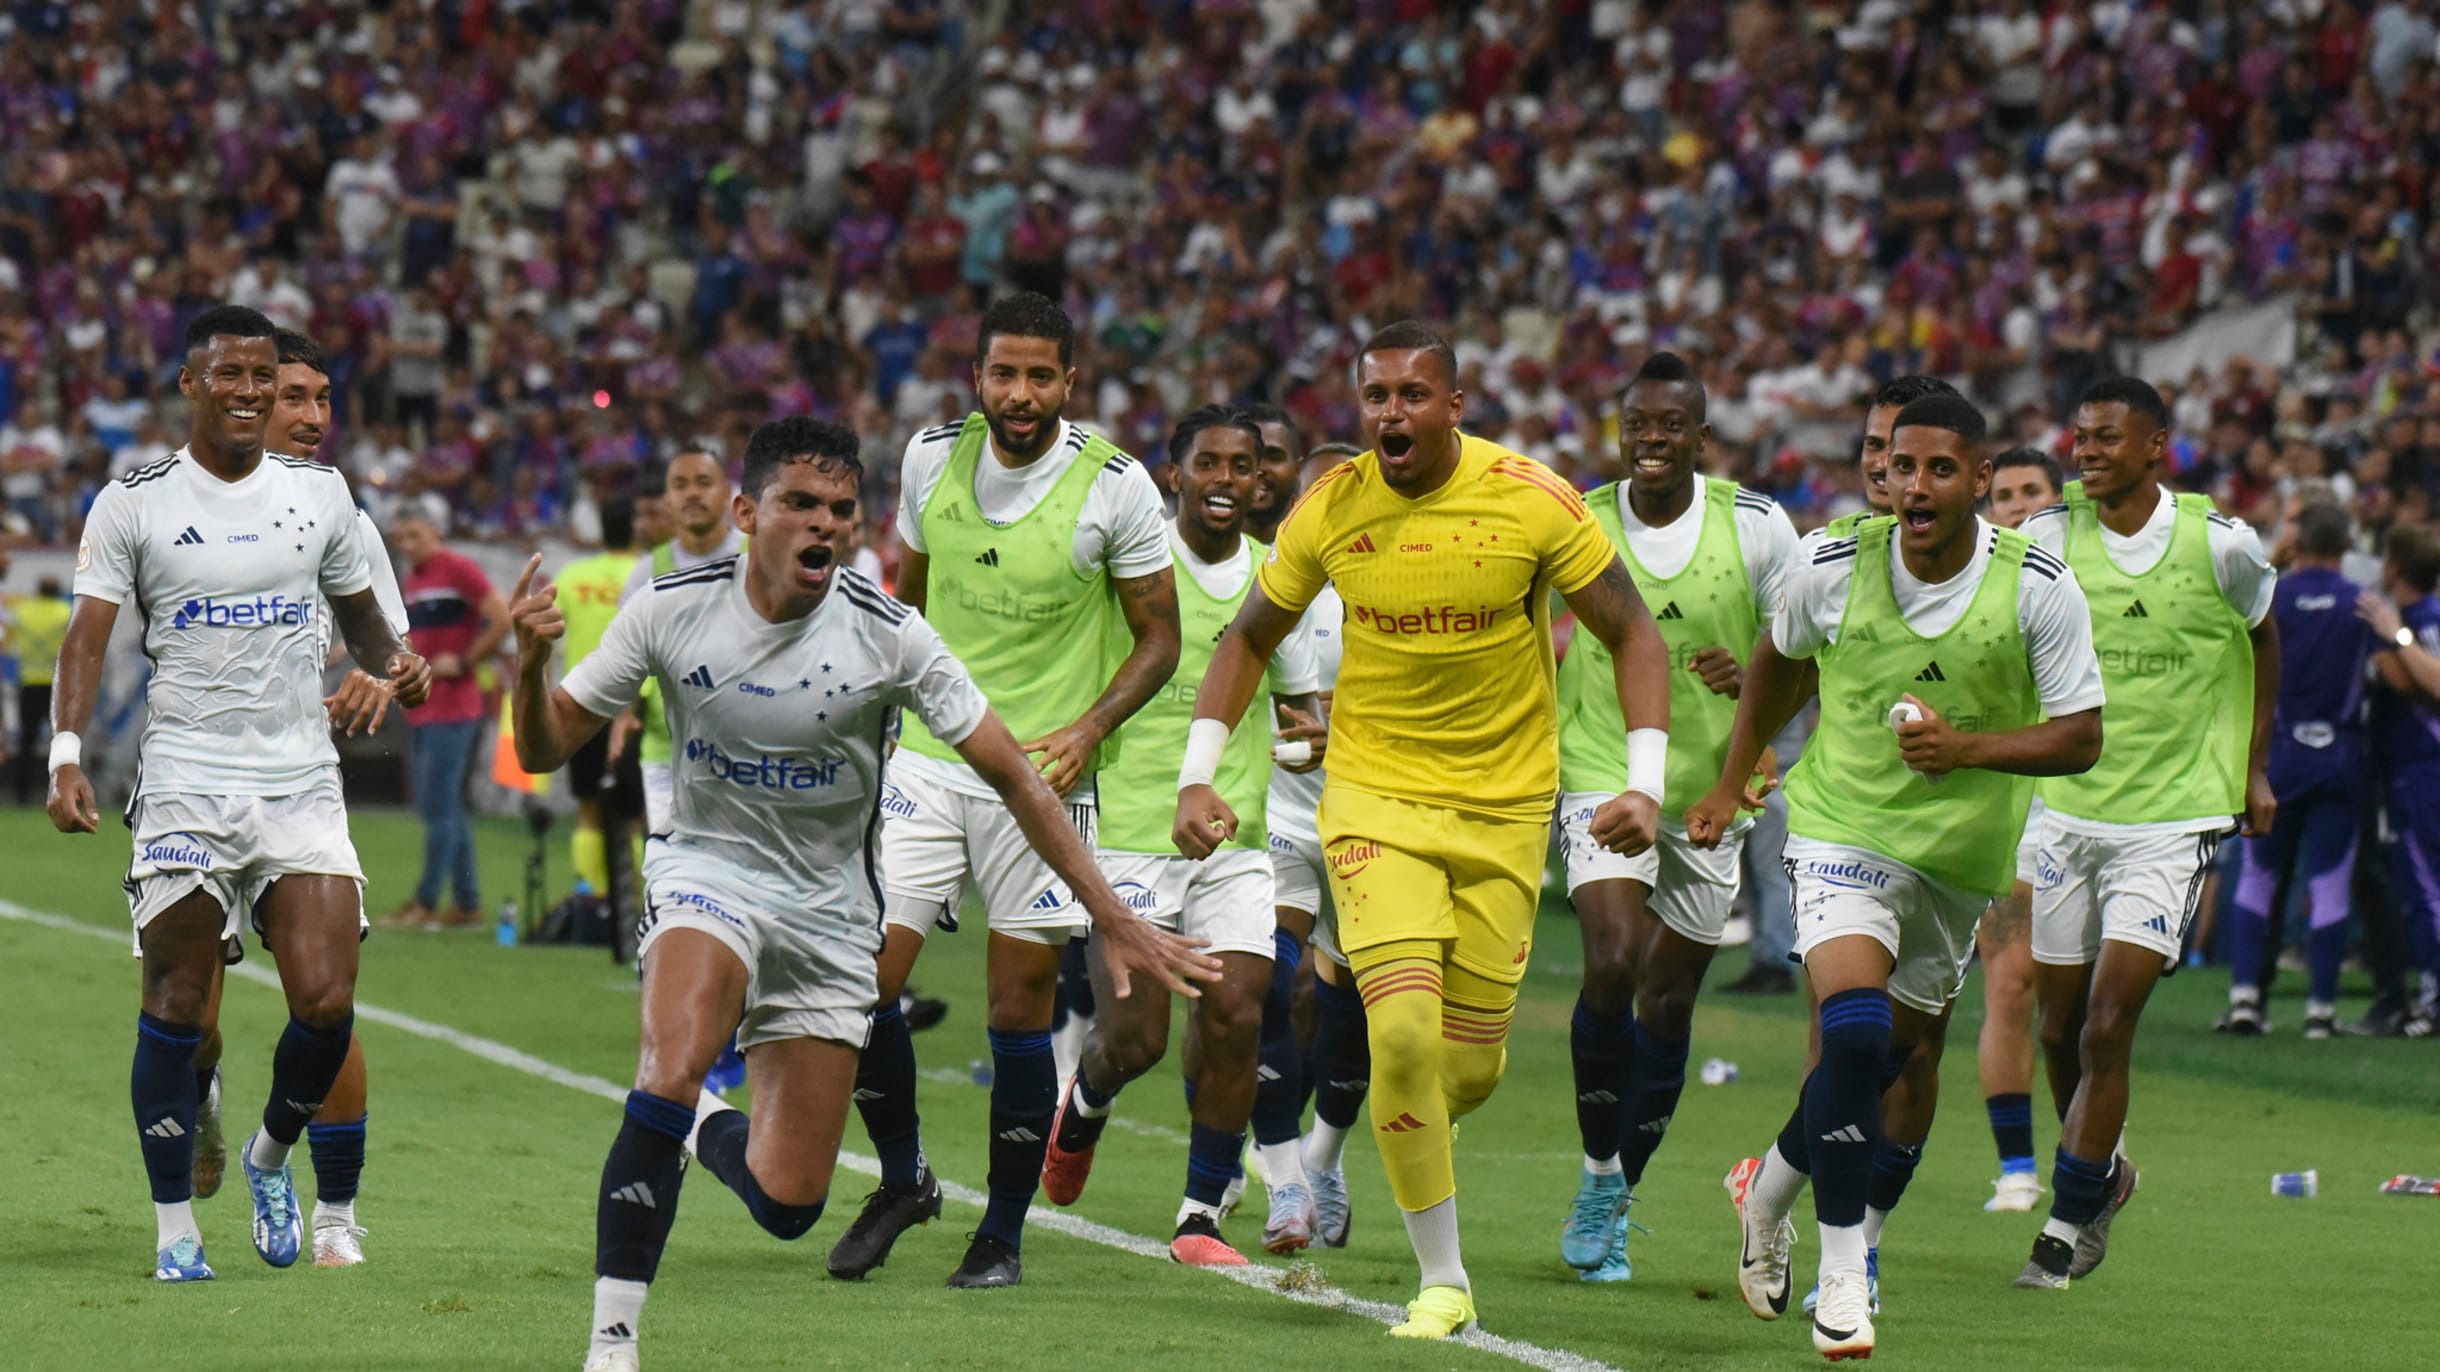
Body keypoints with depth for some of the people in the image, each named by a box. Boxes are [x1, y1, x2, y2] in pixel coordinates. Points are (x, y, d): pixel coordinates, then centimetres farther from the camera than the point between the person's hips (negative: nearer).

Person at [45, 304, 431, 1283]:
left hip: (301, 786, 2)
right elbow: (88, 637, -4)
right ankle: (175, 1223, 9)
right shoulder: (133, 504, 0)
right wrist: (67, 759, -17)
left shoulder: (319, 493, 10)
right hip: (184, 787, -2)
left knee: (327, 1003, -9)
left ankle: (270, 1155, 20)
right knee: (177, 1007, -3)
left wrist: (394, 665, 0)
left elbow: (356, 611, 22)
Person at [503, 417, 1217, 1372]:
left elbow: (1014, 779, -8)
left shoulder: (888, 637, -15)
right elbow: (545, 748, -2)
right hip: (707, 869, -1)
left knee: (787, 1207, -2)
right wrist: (531, 664, -25)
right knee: (670, 1072, -33)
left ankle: (711, 1133, 36)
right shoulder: (673, 611, -11)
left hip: (828, 913, 1)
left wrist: (1115, 922, -11)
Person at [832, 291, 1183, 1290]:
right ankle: (902, 1180, 16)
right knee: (860, 978, -7)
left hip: (1041, 776, -3)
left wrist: (1088, 727, -16)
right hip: (923, 759, 3)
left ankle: (1004, 1232, 16)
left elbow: (1157, 638, -1)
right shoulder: (931, 458, 1)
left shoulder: (1116, 488, -9)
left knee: (1020, 1010, 1)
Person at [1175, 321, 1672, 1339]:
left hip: (1505, 807, 0)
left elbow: (1633, 635, -3)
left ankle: (1405, 1130, 42)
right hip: (1374, 797, 0)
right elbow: (1249, 641, 10)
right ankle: (1443, 1281, -3)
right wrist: (1197, 777, 0)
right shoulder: (1330, 512, -6)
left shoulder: (1533, 504, -12)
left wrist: (1645, 785, -14)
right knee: (1404, 1030, -18)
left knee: (1470, 1065, 4)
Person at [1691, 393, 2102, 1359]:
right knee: (1853, 1032, -24)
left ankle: (1770, 1188, 44)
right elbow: (1777, 661, 12)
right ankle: (1841, 1272, -14)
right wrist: (1730, 787, 17)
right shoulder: (1833, 568, -10)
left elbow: (2081, 737, -9)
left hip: (1964, 852, 2)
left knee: (1884, 1059, 15)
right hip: (1843, 826, -2)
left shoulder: (2039, 588, -13)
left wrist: (1968, 749, -25)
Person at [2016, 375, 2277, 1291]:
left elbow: (2263, 638, 12)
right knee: (2060, 1027, 10)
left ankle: (2070, 1222, -1)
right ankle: (2101, 1174, 36)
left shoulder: (2220, 545, -6)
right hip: (2063, 809, 3)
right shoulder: (2046, 541, -4)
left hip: (2171, 818, -3)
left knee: (2107, 1026, -11)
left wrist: (2254, 767, 12)